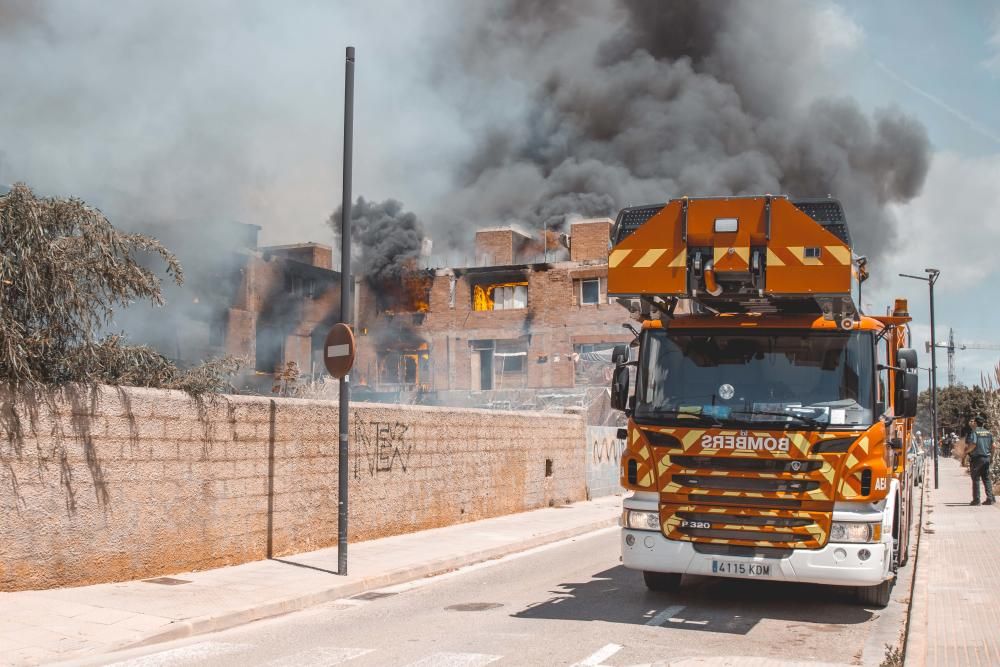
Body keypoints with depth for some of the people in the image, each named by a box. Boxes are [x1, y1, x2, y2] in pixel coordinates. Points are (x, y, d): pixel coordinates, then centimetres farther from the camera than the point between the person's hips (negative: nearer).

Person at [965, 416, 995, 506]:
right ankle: (990, 498, 5)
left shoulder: (974, 432, -9)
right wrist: (991, 454, 21)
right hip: (986, 458, 5)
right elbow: (993, 446, 8)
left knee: (975, 479, 0)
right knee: (986, 479, 11)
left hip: (976, 458, -5)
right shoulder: (989, 433, 10)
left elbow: (973, 444, -19)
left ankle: (976, 499, -1)